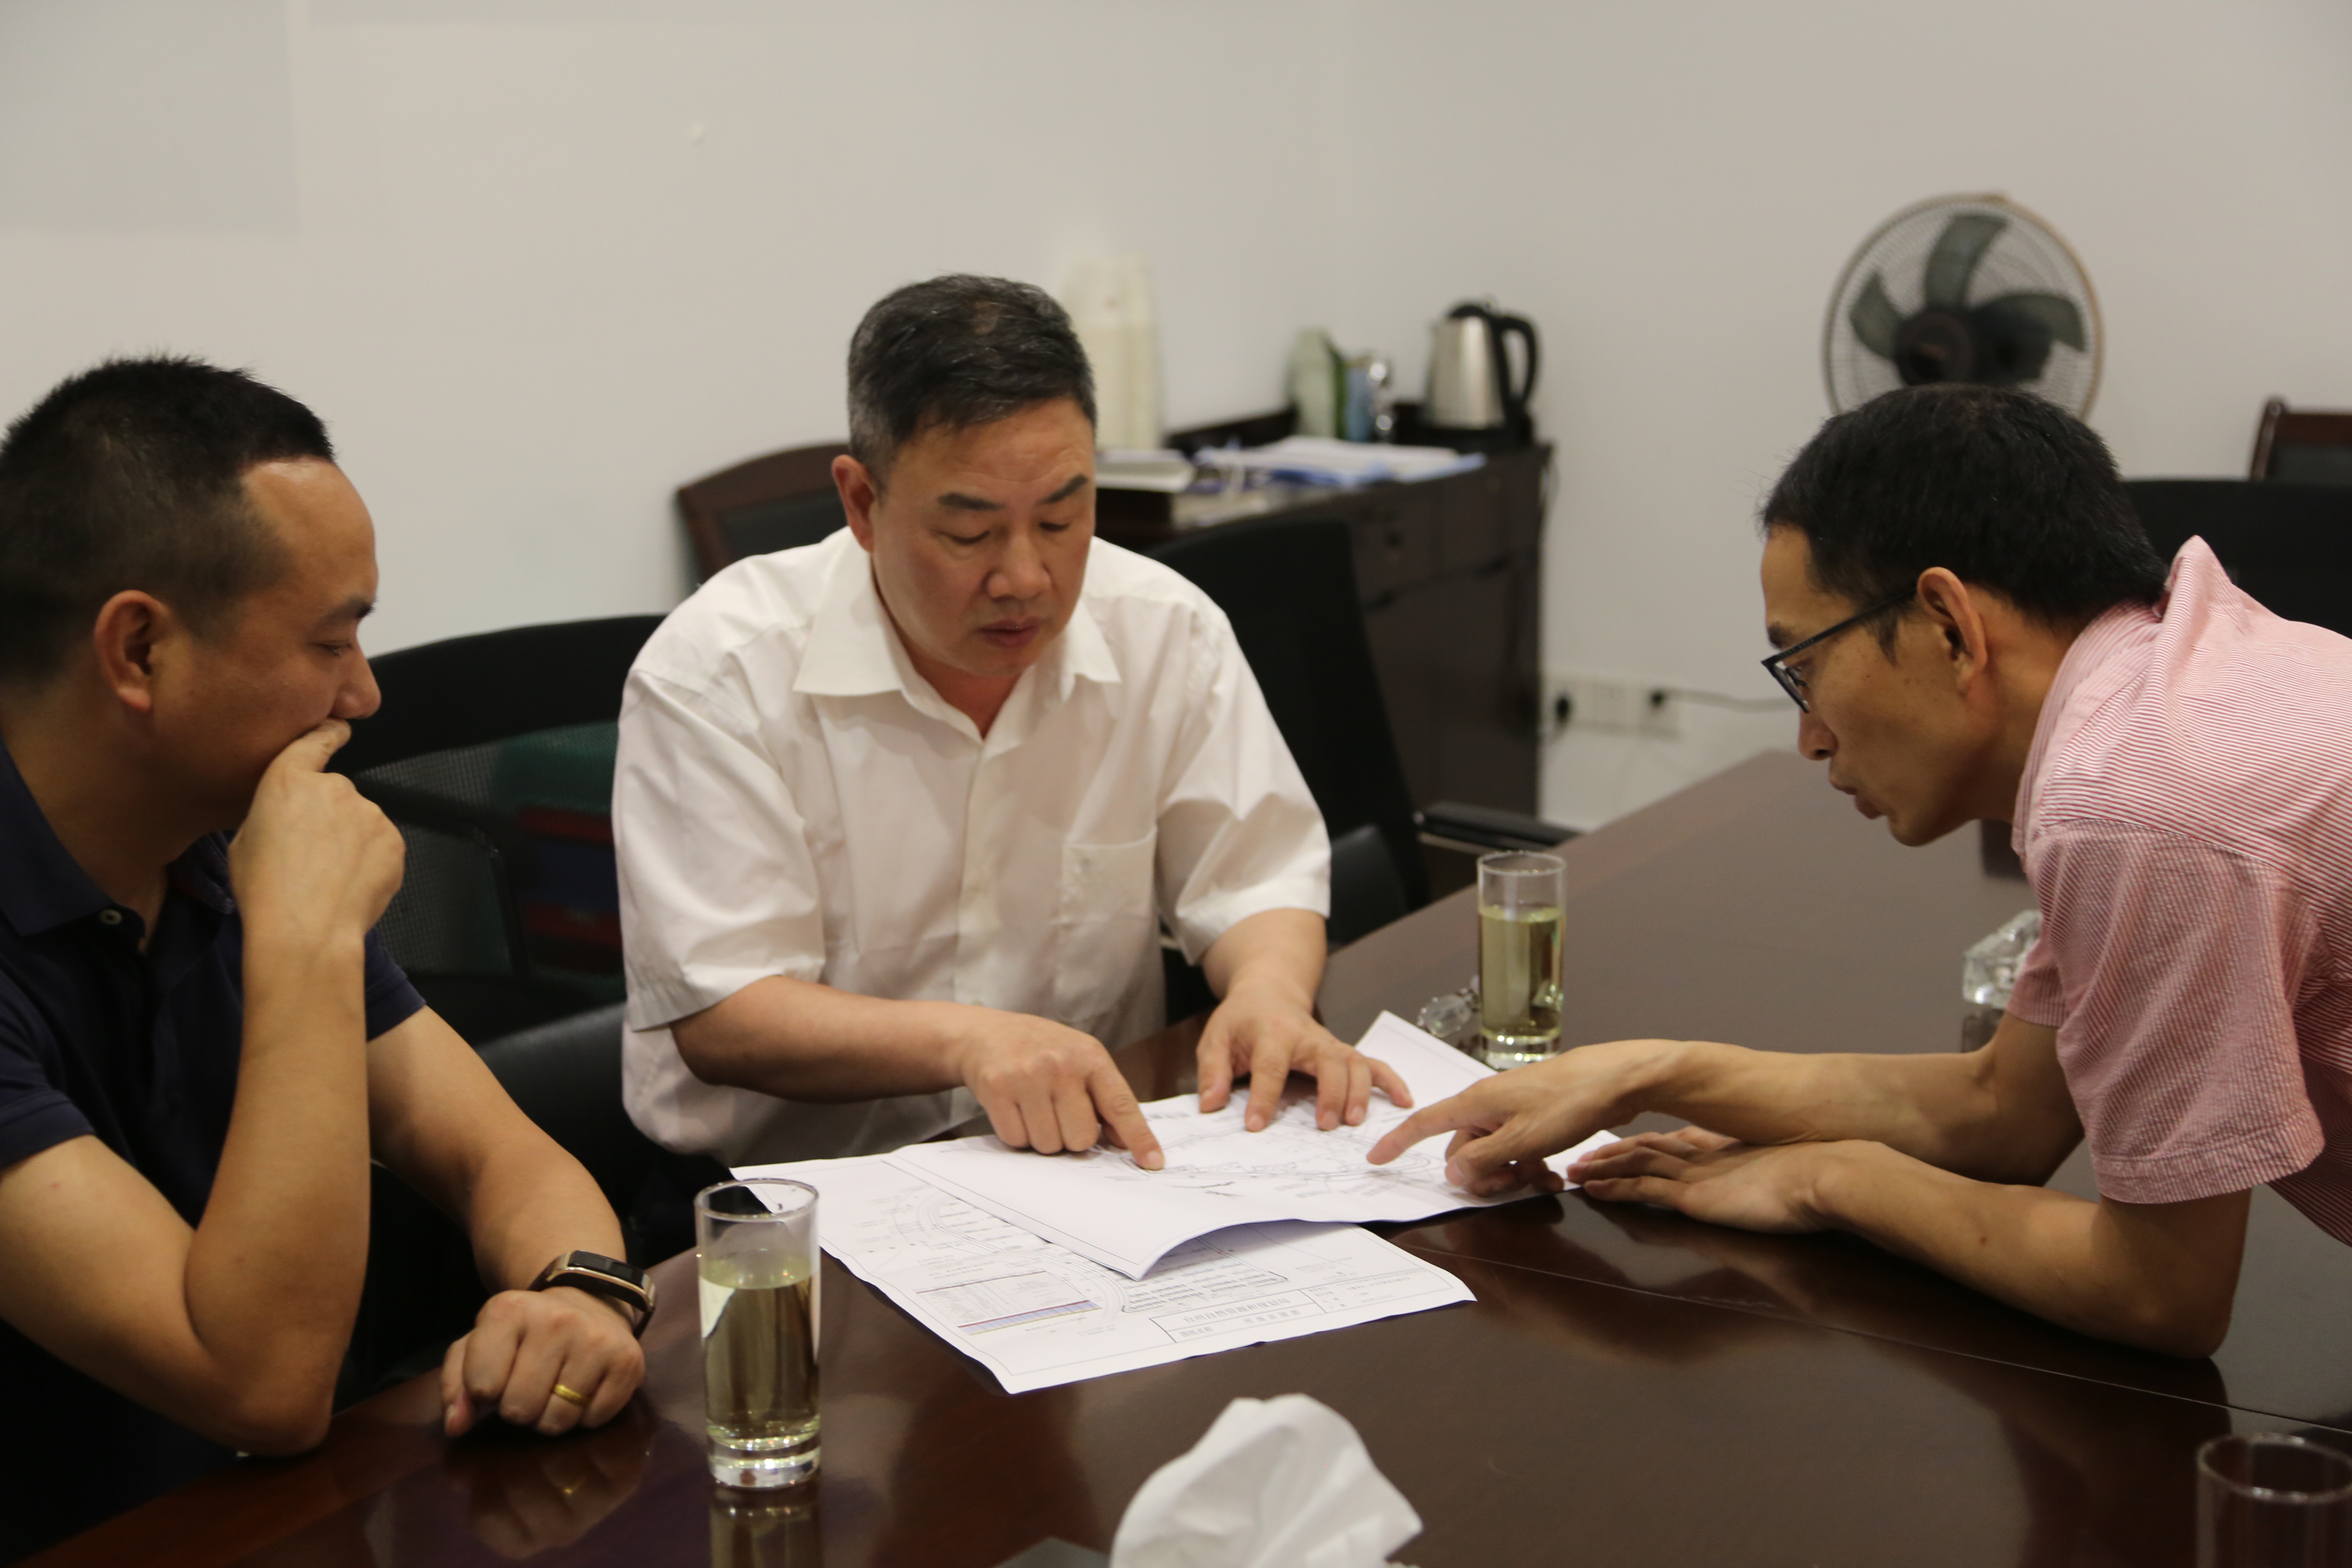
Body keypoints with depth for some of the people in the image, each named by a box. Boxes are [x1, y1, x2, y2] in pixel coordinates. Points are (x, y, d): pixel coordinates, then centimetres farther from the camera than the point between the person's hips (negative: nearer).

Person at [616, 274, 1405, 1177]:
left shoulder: (1167, 632, -1)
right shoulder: (715, 672, -13)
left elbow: (1254, 876, 9)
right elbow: (715, 1018, -16)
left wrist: (1270, 992, -15)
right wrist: (965, 1040, -31)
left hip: (1100, 1158, 5)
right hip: (794, 1197, -4)